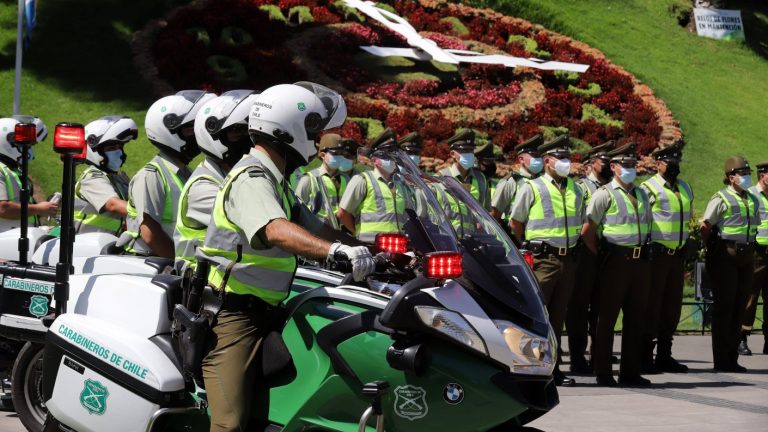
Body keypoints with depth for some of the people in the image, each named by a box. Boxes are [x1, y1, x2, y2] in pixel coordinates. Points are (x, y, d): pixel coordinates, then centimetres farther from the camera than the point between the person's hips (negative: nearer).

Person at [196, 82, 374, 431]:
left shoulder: (274, 181, 19)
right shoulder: (251, 179, -15)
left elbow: (313, 227, 21)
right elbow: (277, 231, -35)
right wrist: (335, 251, -50)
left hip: (260, 311, 11)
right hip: (233, 314, -11)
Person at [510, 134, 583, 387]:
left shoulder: (575, 190, 13)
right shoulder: (532, 188, -3)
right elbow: (516, 223, 5)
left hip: (568, 259, 6)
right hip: (543, 259, -6)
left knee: (558, 316, 9)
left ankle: (552, 369, 14)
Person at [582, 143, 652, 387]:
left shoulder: (641, 194, 16)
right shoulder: (605, 194, -4)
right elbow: (587, 231, -6)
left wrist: (644, 252, 16)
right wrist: (601, 256, -3)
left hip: (640, 260, 6)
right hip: (616, 261, -6)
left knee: (636, 317, 8)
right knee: (607, 316, -1)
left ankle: (630, 372, 15)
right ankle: (603, 373, 4)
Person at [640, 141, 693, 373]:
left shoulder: (685, 188, 16)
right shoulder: (648, 188, -7)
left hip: (678, 255, 7)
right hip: (656, 255, -7)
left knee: (672, 306, 10)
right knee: (651, 306, -4)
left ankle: (664, 356, 18)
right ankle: (645, 357, 1)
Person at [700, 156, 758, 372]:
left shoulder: (752, 200, 13)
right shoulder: (721, 199, -8)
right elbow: (705, 227, -9)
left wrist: (749, 248, 15)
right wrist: (712, 250, -5)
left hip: (746, 257, 7)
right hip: (725, 259, -7)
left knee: (739, 307, 9)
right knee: (724, 307, -3)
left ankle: (732, 358, 16)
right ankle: (721, 360, 1)